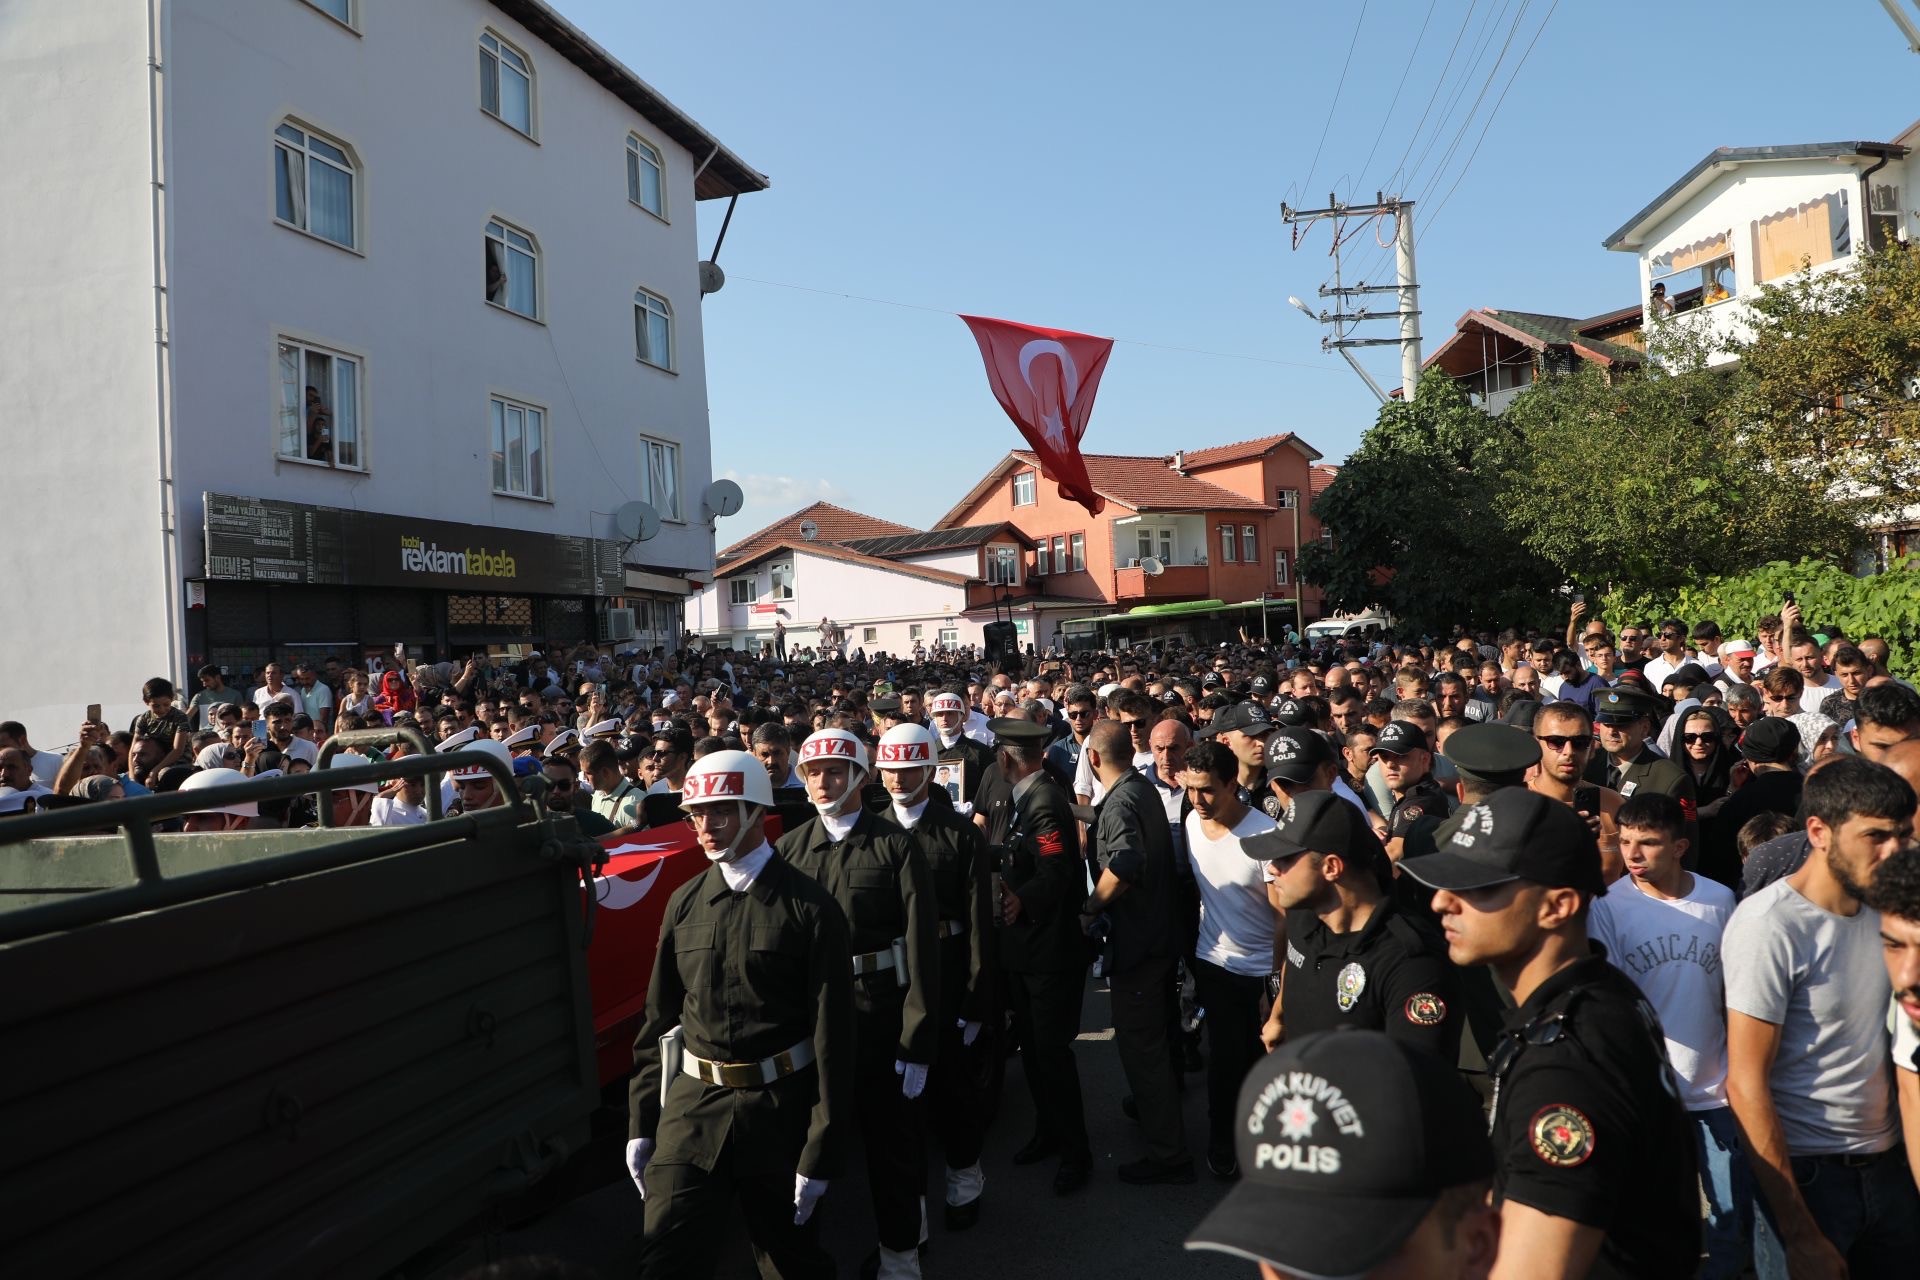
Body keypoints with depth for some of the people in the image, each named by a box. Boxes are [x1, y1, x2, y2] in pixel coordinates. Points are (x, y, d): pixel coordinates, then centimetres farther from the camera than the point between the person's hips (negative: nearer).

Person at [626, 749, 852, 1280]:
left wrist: (821, 1152, -13)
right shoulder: (684, 903, 3)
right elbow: (658, 1018, 9)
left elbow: (832, 1035, -12)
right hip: (692, 1102, 3)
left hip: (778, 1110, -3)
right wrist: (641, 1123, 7)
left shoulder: (810, 908, -11)